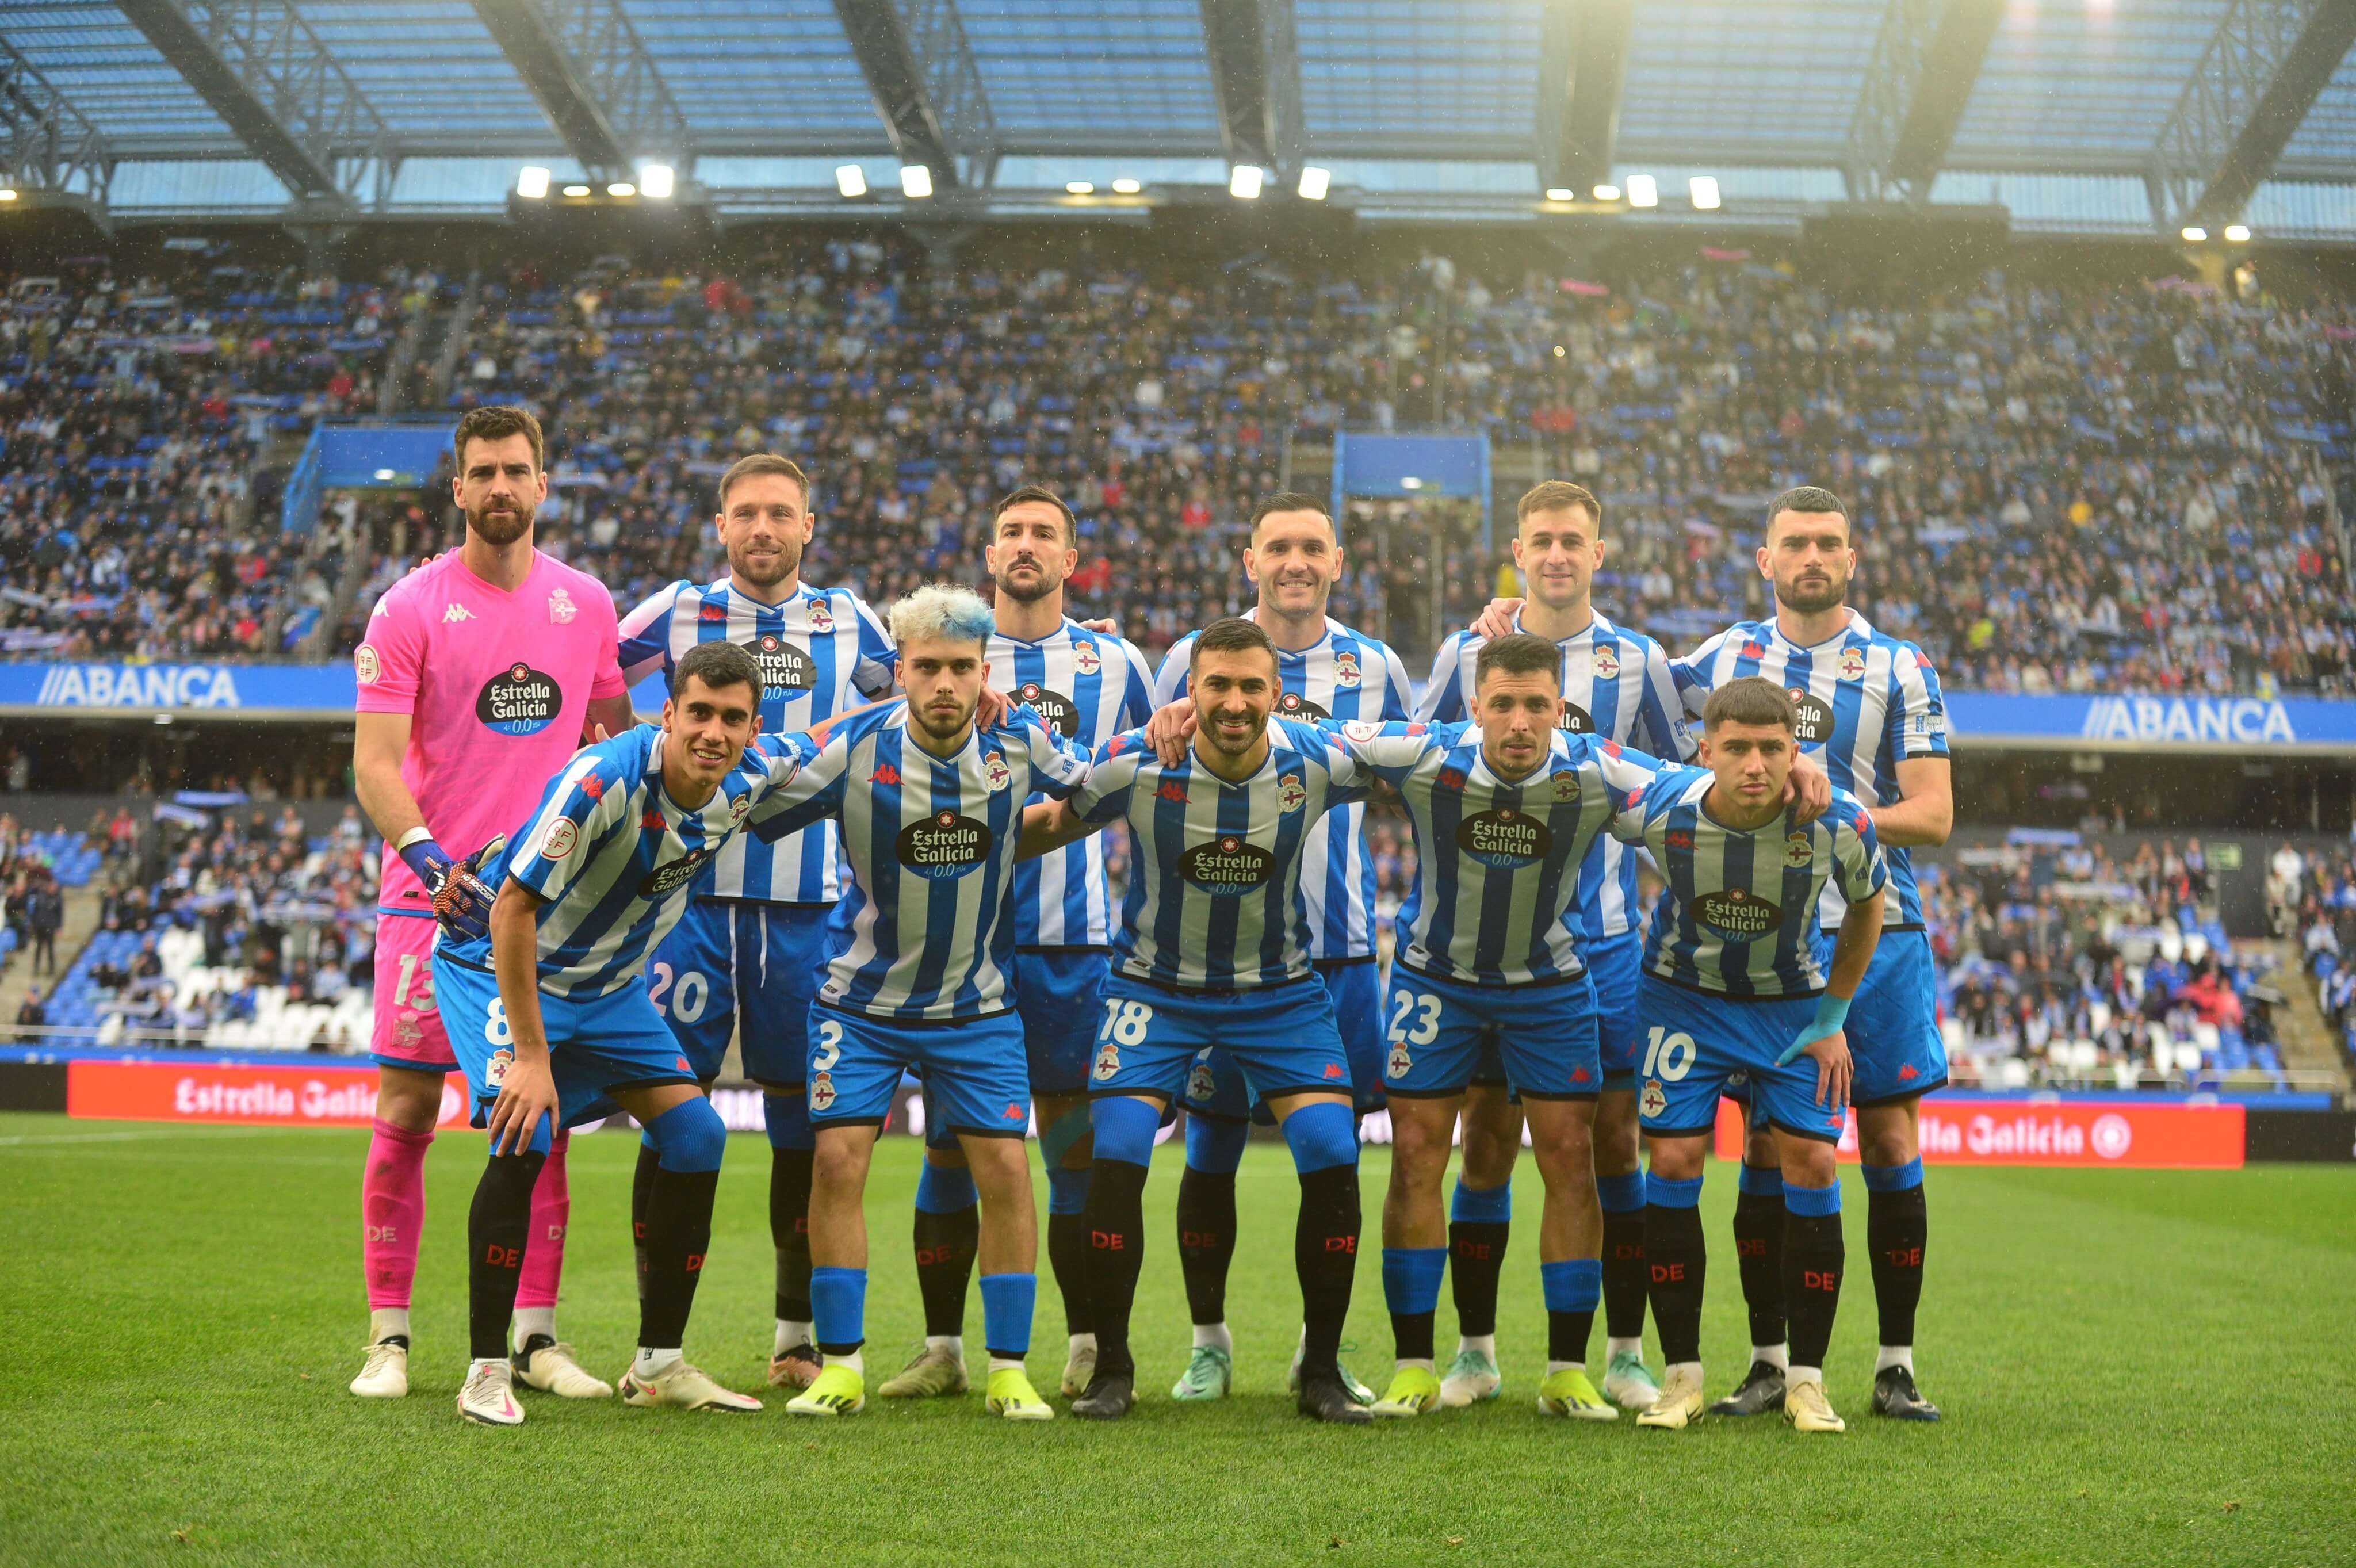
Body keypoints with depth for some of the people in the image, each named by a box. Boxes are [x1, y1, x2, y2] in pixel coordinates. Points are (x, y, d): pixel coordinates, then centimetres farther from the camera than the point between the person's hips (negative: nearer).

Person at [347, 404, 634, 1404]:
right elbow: (374, 761, -7)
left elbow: (613, 735, 20)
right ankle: (389, 1332, 9)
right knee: (407, 1113, -1)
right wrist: (431, 859, -21)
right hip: (431, 899, -3)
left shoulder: (587, 605, 8)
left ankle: (535, 1331, 12)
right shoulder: (410, 609, -3)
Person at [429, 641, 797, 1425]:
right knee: (526, 1136, -25)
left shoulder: (750, 776, -12)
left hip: (609, 981, 7)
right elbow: (514, 910, -29)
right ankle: (486, 1372, -12)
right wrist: (531, 1057, -30)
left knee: (698, 1134, -2)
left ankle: (660, 1366, 9)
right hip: (499, 961, -7)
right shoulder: (603, 779, -32)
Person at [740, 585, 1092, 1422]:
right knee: (837, 1158, -10)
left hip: (978, 1001, 1)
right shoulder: (855, 746, -17)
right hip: (862, 995, -1)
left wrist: (1016, 846, 1)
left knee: (1006, 1167, -5)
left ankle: (1009, 1372, 8)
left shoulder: (1021, 741, -12)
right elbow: (748, 812, -7)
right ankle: (841, 1367, 4)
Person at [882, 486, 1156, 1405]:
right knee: (949, 1140, 1)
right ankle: (942, 1347, 10)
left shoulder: (1116, 664, 8)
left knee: (1078, 1143, 2)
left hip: (1076, 938, 0)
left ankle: (1088, 1347, 12)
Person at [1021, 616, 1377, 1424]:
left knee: (1333, 1159, -11)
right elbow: (1052, 823, -4)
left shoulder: (1318, 761, -16)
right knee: (1115, 1158, -15)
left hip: (1281, 988, 1)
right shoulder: (1136, 763, -19)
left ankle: (1322, 1371, 7)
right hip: (1155, 986, -1)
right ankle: (1112, 1368, 4)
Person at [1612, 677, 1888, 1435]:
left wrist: (1832, 1020, -1)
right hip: (1684, 993, 0)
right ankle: (1683, 1374, 4)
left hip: (1794, 1002, 0)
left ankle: (1806, 1379, 3)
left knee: (1811, 1163, -9)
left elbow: (1866, 910, -3)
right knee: (1674, 1160, -9)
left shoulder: (1840, 824, -25)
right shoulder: (1657, 808, -28)